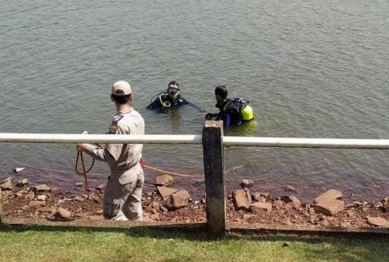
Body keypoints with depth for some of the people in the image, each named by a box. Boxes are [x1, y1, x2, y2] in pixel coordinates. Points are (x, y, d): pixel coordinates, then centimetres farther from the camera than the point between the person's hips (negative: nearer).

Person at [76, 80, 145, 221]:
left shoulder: (118, 123, -25)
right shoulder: (138, 117, -1)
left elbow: (110, 157, -25)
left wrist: (87, 147, -17)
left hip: (122, 176, -8)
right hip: (137, 171, 8)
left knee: (111, 213, 6)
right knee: (135, 213, 18)